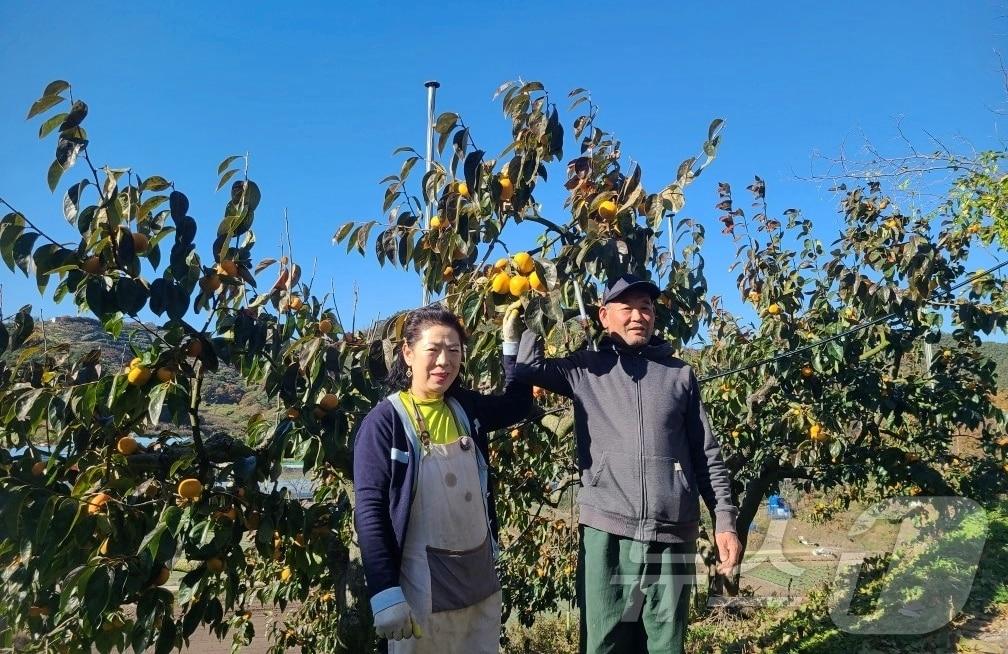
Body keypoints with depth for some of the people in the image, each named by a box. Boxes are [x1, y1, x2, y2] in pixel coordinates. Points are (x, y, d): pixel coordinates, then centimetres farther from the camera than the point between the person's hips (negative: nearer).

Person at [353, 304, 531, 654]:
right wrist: (384, 593, -19)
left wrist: (512, 342, 12)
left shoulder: (465, 407, 3)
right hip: (422, 587, -5)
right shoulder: (384, 421, -13)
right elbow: (369, 510, -14)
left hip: (482, 576, 6)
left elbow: (518, 404, 20)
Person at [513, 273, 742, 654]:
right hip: (606, 533, -1)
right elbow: (526, 367, -2)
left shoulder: (680, 374, 12)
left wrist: (725, 519, 4)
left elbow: (707, 453, 11)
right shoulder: (586, 369, 10)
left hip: (674, 536, 1)